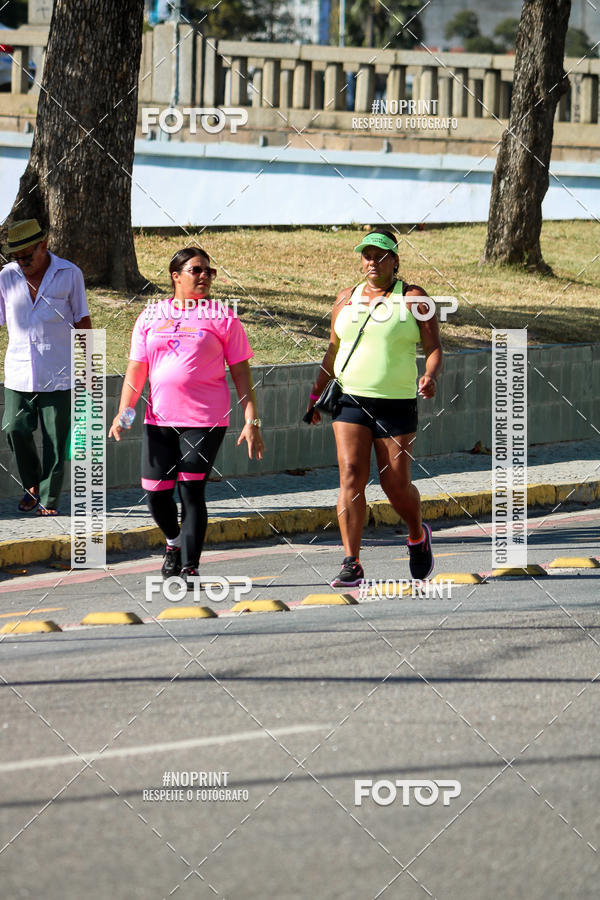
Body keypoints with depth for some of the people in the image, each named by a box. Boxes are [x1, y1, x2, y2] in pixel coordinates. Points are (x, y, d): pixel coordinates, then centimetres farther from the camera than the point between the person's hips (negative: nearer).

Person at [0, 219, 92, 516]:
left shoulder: (69, 274, -1)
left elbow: (82, 321, 6)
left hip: (58, 373, -2)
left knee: (56, 440, -2)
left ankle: (48, 500, 9)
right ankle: (32, 485, 14)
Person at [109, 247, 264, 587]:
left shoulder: (221, 316, 4)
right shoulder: (151, 317, 12)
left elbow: (241, 371, 3)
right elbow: (136, 369, 12)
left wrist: (252, 421, -3)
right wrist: (123, 412, 1)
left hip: (206, 419, -3)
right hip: (159, 419, 3)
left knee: (191, 490, -9)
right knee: (156, 492, 2)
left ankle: (190, 568, -2)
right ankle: (174, 542, 33)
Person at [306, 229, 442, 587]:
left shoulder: (413, 299, -1)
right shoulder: (347, 299, 10)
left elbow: (434, 348, -5)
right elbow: (334, 348, 20)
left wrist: (431, 377, -25)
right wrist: (317, 392, 14)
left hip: (396, 404, -2)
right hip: (350, 400, 2)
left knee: (396, 484, 2)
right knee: (351, 476, -12)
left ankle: (418, 534, 35)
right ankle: (352, 565, -15)